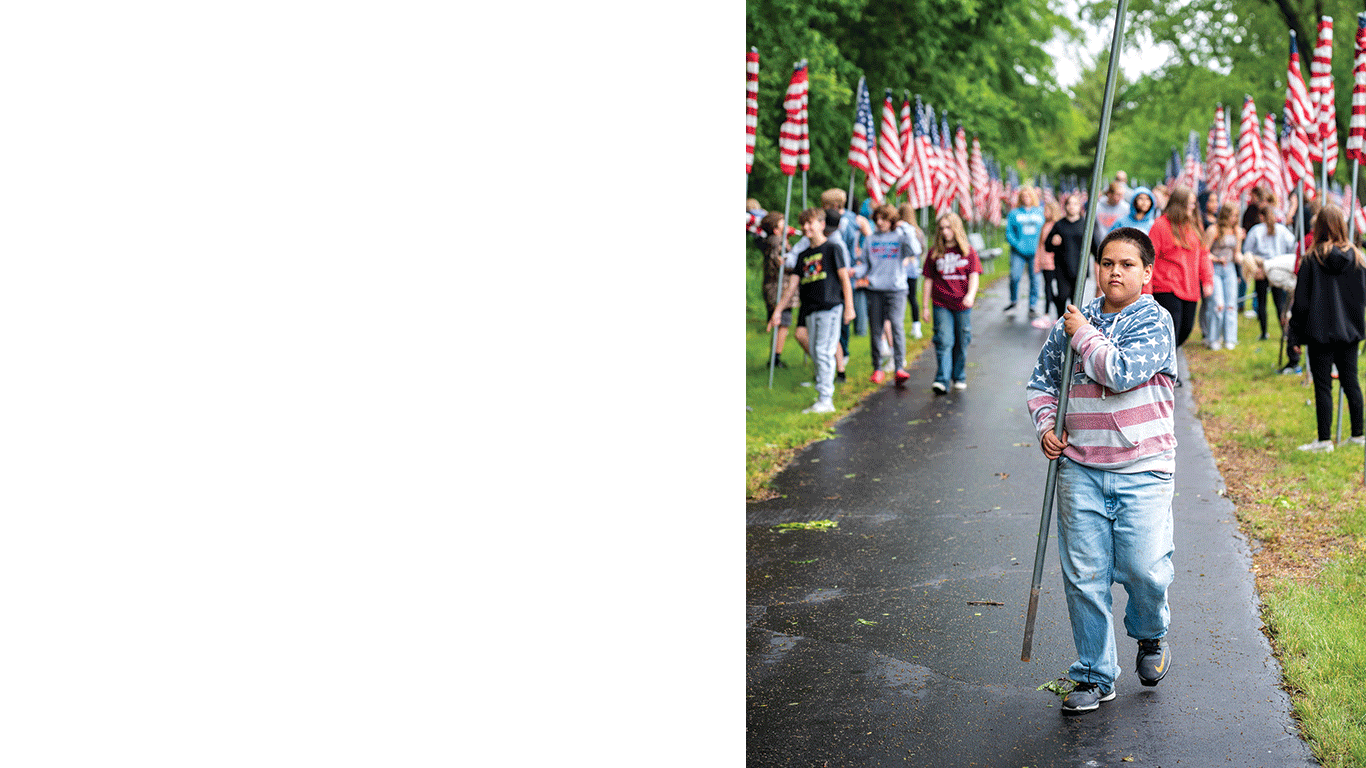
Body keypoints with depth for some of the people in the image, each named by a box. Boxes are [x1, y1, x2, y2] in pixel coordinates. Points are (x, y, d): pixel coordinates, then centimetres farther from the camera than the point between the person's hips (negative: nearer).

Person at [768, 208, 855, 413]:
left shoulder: (832, 249, 0)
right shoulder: (804, 255, 17)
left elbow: (844, 278, -4)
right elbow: (792, 285, 17)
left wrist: (849, 306, -12)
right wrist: (777, 310, 12)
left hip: (830, 307, -7)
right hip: (811, 310, 7)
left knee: (824, 352, -11)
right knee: (815, 353, 5)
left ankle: (825, 400, -11)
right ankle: (823, 396, 10)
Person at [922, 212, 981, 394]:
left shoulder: (968, 251, 5)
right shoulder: (935, 252, 7)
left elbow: (974, 276, -2)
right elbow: (929, 280, 9)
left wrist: (971, 294, -21)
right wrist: (925, 306, 6)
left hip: (962, 304, 0)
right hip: (941, 304, 0)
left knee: (962, 342, 8)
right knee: (944, 341, -10)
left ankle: (959, 377, 23)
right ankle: (942, 380, -14)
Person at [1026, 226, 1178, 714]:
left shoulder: (1154, 321, -3)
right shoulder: (1073, 322, 9)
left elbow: (1121, 372, -20)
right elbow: (1041, 382, 18)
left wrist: (1084, 334, -7)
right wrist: (1046, 425, 2)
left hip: (1142, 470, -3)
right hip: (1080, 469, 3)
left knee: (1144, 568, -10)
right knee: (1084, 577, 2)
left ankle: (1151, 635, 24)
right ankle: (1095, 675, 17)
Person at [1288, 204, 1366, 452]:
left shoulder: (1312, 258, -11)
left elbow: (1302, 299, -8)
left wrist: (1296, 331, 3)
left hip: (1321, 331, -4)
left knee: (1323, 386, 0)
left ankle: (1324, 440, 1)